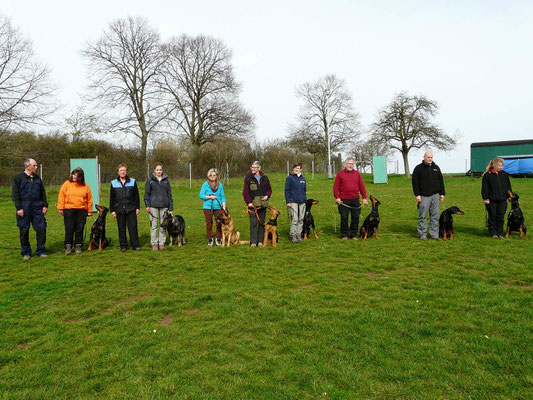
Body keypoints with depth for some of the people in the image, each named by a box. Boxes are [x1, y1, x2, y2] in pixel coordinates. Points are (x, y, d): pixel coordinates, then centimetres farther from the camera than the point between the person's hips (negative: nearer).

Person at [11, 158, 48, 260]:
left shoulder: (37, 178, 13)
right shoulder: (18, 178, 0)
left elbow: (43, 193, 17)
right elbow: (14, 194, -4)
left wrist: (45, 205, 8)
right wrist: (19, 208, -11)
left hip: (37, 206, 4)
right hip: (24, 207, -3)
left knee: (41, 228, -2)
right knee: (24, 230, 3)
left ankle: (40, 251, 10)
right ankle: (25, 253, 15)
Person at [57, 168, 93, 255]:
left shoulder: (85, 186, 7)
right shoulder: (67, 184, 4)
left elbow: (89, 199, 9)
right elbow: (61, 196, 5)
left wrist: (89, 211, 7)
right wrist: (60, 208, 0)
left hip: (82, 211, 1)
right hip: (68, 210, -1)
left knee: (80, 229, 5)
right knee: (69, 229, 1)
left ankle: (78, 246, 14)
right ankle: (68, 246, 10)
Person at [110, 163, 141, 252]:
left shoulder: (132, 181, 5)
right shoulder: (114, 183, 6)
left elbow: (136, 196, 7)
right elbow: (112, 198, 8)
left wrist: (138, 207, 3)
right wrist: (112, 210, 3)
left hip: (131, 209, -1)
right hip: (119, 210, 1)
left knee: (133, 227, -1)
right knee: (121, 229, 6)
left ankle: (135, 245, 7)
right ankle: (123, 246, 16)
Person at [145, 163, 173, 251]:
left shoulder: (166, 180, 10)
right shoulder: (150, 181, 5)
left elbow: (169, 194, 12)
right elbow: (146, 194, 4)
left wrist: (171, 207, 8)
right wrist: (147, 205, -6)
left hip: (164, 206, 2)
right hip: (153, 206, -2)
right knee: (154, 225, 1)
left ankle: (162, 243, 14)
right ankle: (154, 244, 9)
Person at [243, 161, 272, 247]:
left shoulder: (265, 178, 10)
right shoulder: (248, 178, 3)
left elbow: (269, 189, 17)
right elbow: (245, 192, -1)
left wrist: (267, 196, -3)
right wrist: (248, 202, -10)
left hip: (263, 204, 3)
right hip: (252, 204, -3)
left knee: (262, 223, 6)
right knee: (253, 223, -6)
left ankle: (260, 241, 14)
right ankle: (253, 242, -1)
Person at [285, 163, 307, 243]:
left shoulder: (303, 178, 13)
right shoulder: (290, 178, -1)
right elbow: (286, 190, -4)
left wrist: (305, 199, 15)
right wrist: (288, 201, -10)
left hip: (302, 202, 5)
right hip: (293, 202, -5)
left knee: (301, 219, 6)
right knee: (294, 219, -9)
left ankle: (299, 235, 14)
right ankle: (293, 236, -2)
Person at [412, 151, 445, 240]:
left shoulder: (436, 167, 13)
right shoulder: (418, 168, 0)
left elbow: (441, 181, 17)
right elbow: (415, 182, -3)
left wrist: (442, 193, 11)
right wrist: (417, 195, -10)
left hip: (435, 195, 4)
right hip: (424, 196, -4)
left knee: (435, 216, 5)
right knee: (423, 216, 0)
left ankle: (434, 234, 12)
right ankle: (422, 234, 9)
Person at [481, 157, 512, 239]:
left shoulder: (504, 174, 10)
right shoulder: (487, 175, -4)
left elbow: (508, 186, 17)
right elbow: (485, 188, -5)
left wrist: (510, 196, 11)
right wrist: (485, 198, -10)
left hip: (502, 200, 4)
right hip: (492, 200, -4)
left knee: (501, 217, 6)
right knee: (492, 217, 2)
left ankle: (500, 233, 15)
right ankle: (493, 233, 12)